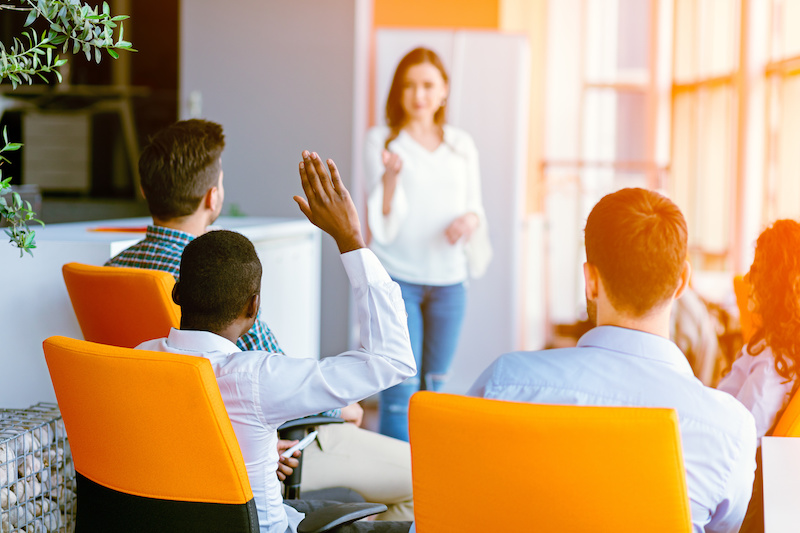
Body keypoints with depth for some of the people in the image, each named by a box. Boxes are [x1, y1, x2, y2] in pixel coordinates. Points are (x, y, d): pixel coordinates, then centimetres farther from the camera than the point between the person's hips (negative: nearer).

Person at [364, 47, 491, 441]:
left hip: (449, 279, 3)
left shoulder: (462, 146, 11)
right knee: (400, 390, -7)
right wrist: (390, 175, -24)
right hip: (397, 277, -3)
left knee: (434, 387, 9)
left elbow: (475, 205, 15)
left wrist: (471, 219, -9)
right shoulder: (381, 140, 0)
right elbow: (382, 217, -6)